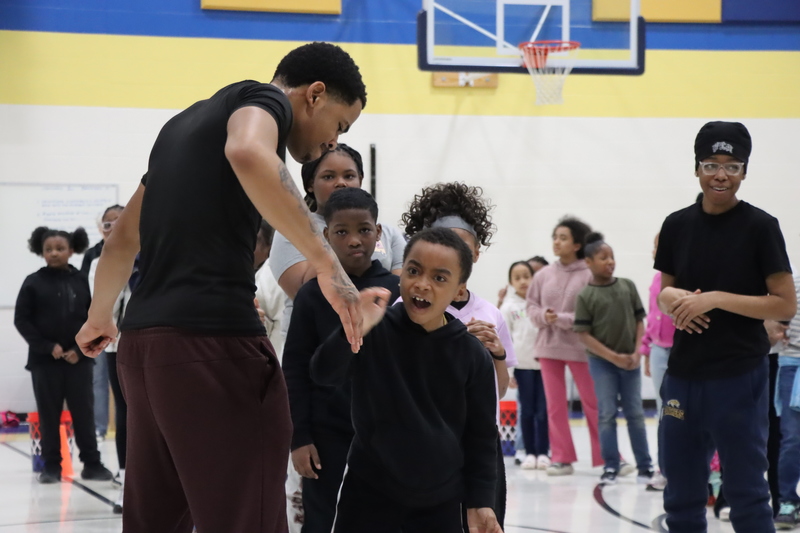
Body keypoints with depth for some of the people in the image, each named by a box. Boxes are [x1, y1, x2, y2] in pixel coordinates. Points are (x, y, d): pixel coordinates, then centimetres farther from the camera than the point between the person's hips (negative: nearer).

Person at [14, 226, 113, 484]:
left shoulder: (82, 281, 2)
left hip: (78, 359, 1)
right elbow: (21, 320, -3)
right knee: (49, 415, 5)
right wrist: (48, 347, -10)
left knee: (84, 413, 4)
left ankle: (92, 463, 11)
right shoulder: (34, 282, -1)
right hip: (44, 359, -1)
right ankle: (51, 466, 11)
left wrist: (79, 350, -8)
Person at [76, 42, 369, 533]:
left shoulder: (188, 121, 25)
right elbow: (248, 154, -26)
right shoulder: (264, 100, 0)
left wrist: (100, 317, 49)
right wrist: (328, 264, -25)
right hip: (213, 338, -9)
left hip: (143, 341, 9)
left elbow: (124, 238, 34)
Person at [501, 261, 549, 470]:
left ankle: (543, 452, 9)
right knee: (527, 409, 4)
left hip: (544, 362, 0)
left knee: (543, 409, 1)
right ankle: (529, 452, 11)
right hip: (522, 364, 0)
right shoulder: (509, 306, 2)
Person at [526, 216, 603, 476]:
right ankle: (561, 458, 17)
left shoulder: (588, 275, -12)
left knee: (593, 403, 4)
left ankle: (608, 456, 12)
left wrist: (562, 319, -17)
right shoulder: (543, 275, 2)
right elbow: (531, 306, 8)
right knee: (555, 405, 9)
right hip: (548, 346, 4)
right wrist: (544, 316, -12)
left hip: (579, 346, -4)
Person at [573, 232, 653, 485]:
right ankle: (610, 467, 7)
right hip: (602, 362, -2)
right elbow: (583, 335, -8)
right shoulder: (585, 296, -6)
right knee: (607, 415, 0)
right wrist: (613, 357, -12)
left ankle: (645, 466, 12)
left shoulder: (627, 286, 2)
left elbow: (639, 321, 6)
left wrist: (636, 353, -6)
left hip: (630, 361, 2)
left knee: (635, 413, 6)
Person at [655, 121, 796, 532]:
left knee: (746, 494, 0)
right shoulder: (677, 225, 6)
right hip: (683, 374, 5)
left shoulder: (759, 227, -7)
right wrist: (674, 299, -8)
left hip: (739, 377, -5)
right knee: (681, 495, 13)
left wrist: (716, 299, -17)